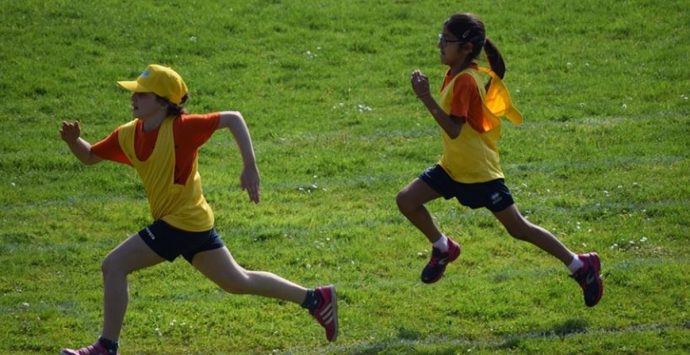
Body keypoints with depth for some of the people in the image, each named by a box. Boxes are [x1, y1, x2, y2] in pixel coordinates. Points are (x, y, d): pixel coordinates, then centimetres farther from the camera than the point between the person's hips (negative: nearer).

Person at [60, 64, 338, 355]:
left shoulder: (179, 128, -19)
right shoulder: (128, 135, 3)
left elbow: (233, 119, -17)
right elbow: (90, 156, 13)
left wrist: (250, 167, -22)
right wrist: (74, 141, -9)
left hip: (181, 222, -9)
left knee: (113, 266, -12)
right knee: (237, 282, 19)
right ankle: (316, 299, 29)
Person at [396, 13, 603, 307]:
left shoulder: (464, 81, -24)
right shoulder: (456, 75, 4)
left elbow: (454, 129, -32)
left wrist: (425, 98, -36)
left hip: (479, 172, -9)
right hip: (454, 167, 9)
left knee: (517, 228, -1)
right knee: (406, 200, 0)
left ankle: (581, 266, 11)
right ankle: (443, 248, 21)